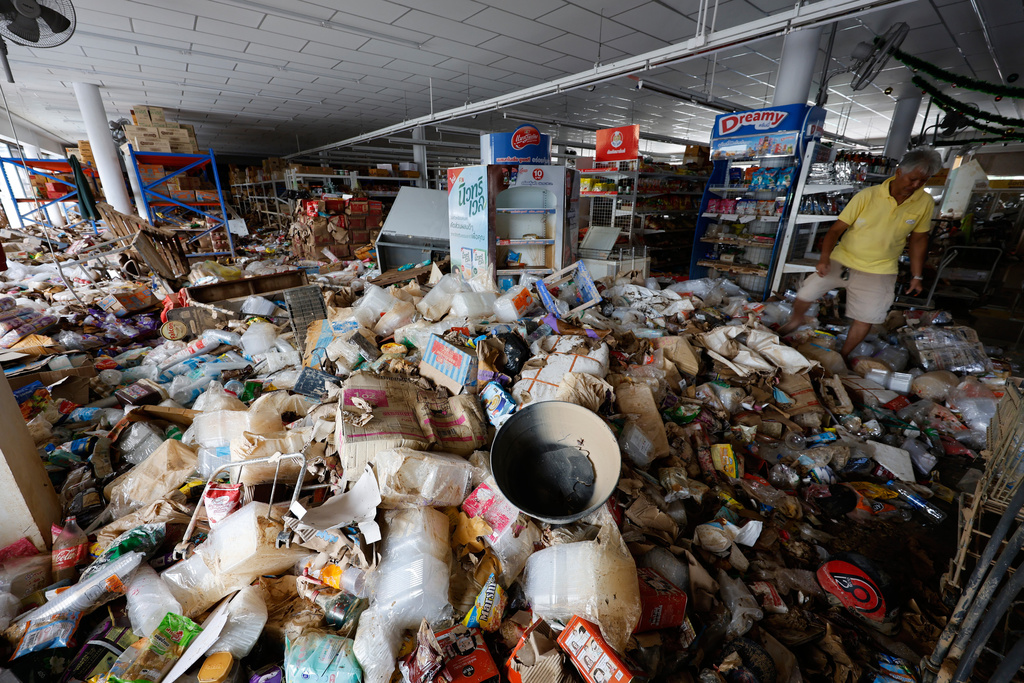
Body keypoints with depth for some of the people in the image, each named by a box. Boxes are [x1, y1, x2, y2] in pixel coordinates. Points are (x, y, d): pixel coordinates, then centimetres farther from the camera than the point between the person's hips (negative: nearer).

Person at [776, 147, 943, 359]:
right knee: (805, 295, -4)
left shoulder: (925, 203, -3)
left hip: (879, 271, 2)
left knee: (866, 319, 1)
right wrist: (825, 257, -30)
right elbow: (836, 229, -15)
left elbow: (919, 239, 7)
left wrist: (916, 276, 8)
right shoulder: (867, 195, -13)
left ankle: (843, 356, 20)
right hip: (842, 260, -1)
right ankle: (796, 320, 30)